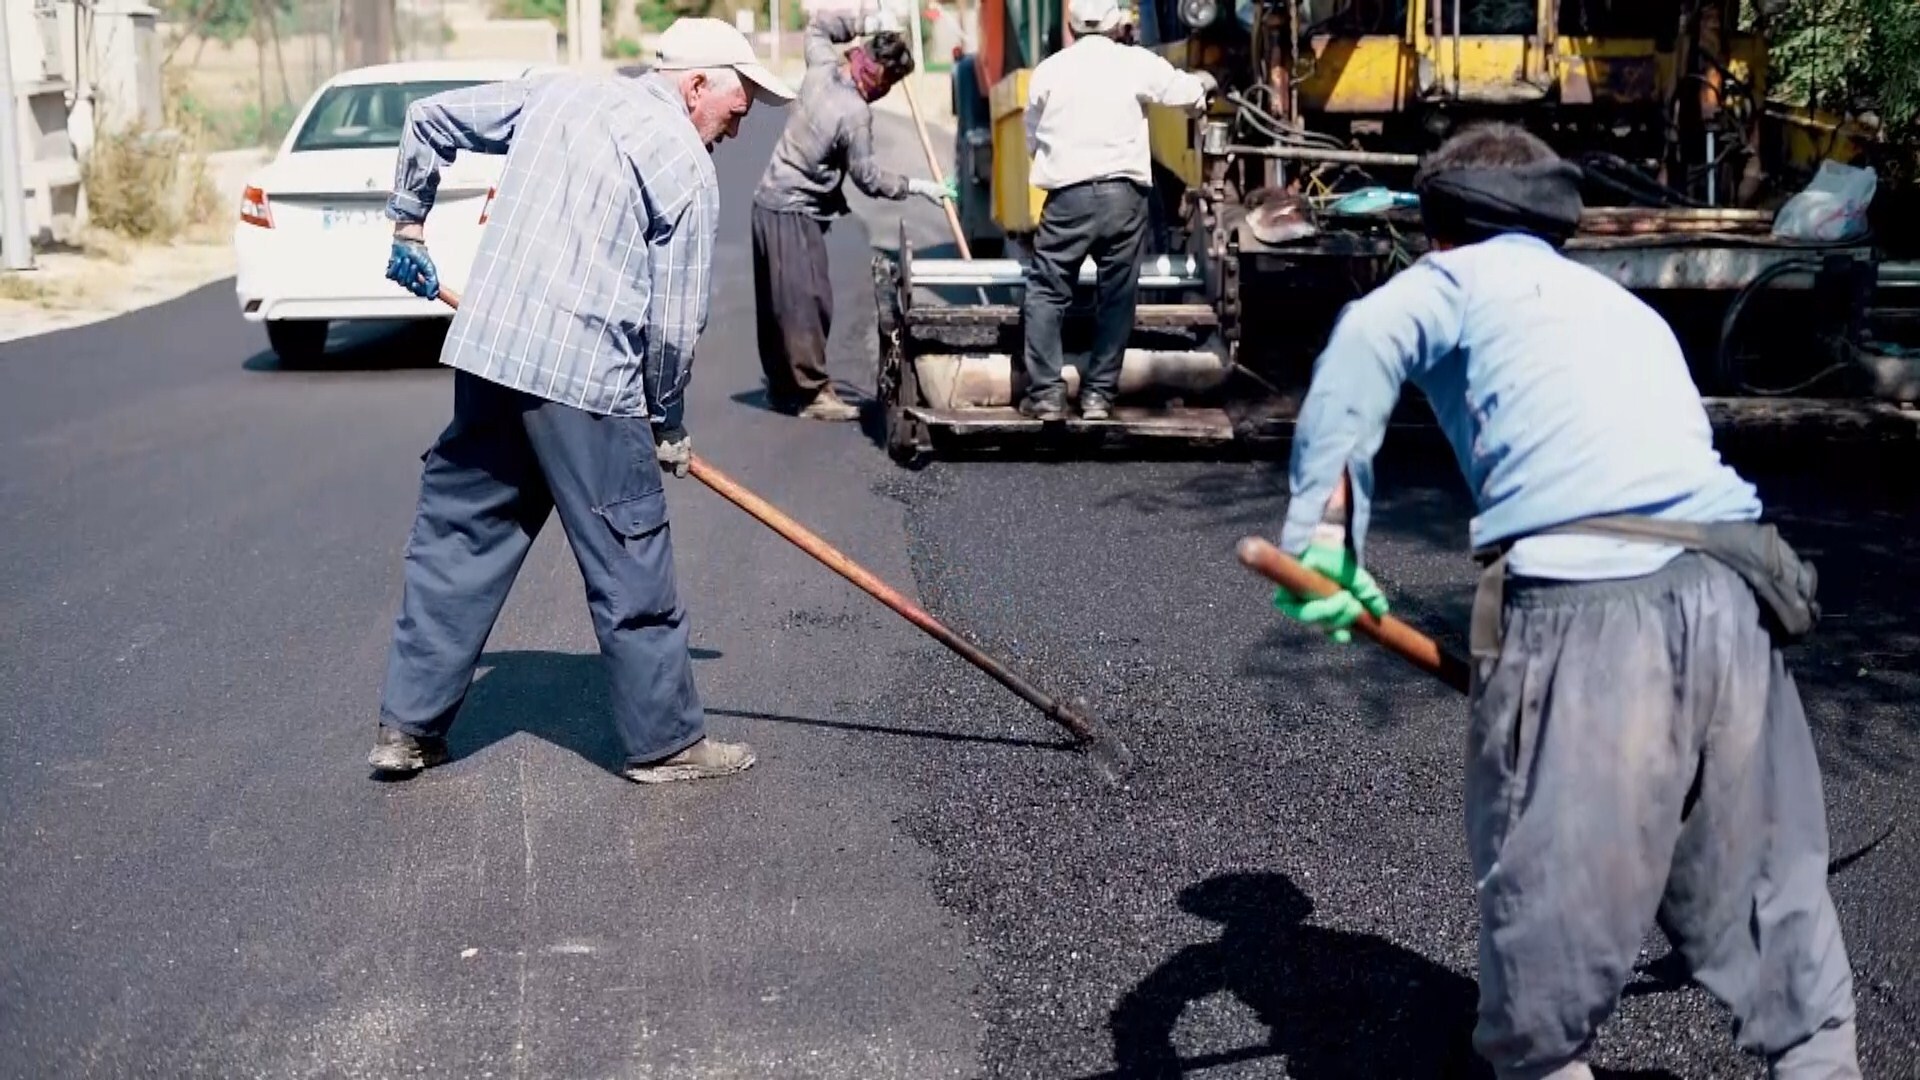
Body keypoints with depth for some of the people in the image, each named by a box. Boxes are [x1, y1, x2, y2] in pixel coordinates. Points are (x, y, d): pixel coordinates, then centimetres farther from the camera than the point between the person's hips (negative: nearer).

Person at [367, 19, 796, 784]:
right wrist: (668, 425, 9)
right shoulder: (687, 168, -3)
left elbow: (429, 120, 22)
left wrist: (407, 223, 32)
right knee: (631, 566, 5)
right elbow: (675, 324, -5)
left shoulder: (556, 92, 15)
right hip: (585, 381, -6)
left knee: (456, 539, 14)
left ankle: (408, 726, 20)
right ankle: (664, 742, 15)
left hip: (485, 355, 7)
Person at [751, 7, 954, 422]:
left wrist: (863, 22, 16)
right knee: (807, 302, -6)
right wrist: (916, 186, -3)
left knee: (778, 302, 13)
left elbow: (818, 25, 24)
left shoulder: (823, 67, 1)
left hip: (771, 200, 9)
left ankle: (782, 386, 21)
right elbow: (867, 177, -12)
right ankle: (813, 392, -4)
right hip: (795, 212, -9)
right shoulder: (856, 113, -20)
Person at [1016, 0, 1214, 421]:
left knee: (1047, 292, 7)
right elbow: (1188, 94, 10)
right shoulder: (1137, 63, 0)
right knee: (1116, 297, 9)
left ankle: (1046, 392, 0)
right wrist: (1203, 82, 32)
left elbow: (1033, 136, 12)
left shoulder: (1050, 69, 5)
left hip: (1068, 196, 0)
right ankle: (1098, 393, 10)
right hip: (1124, 195, 0)